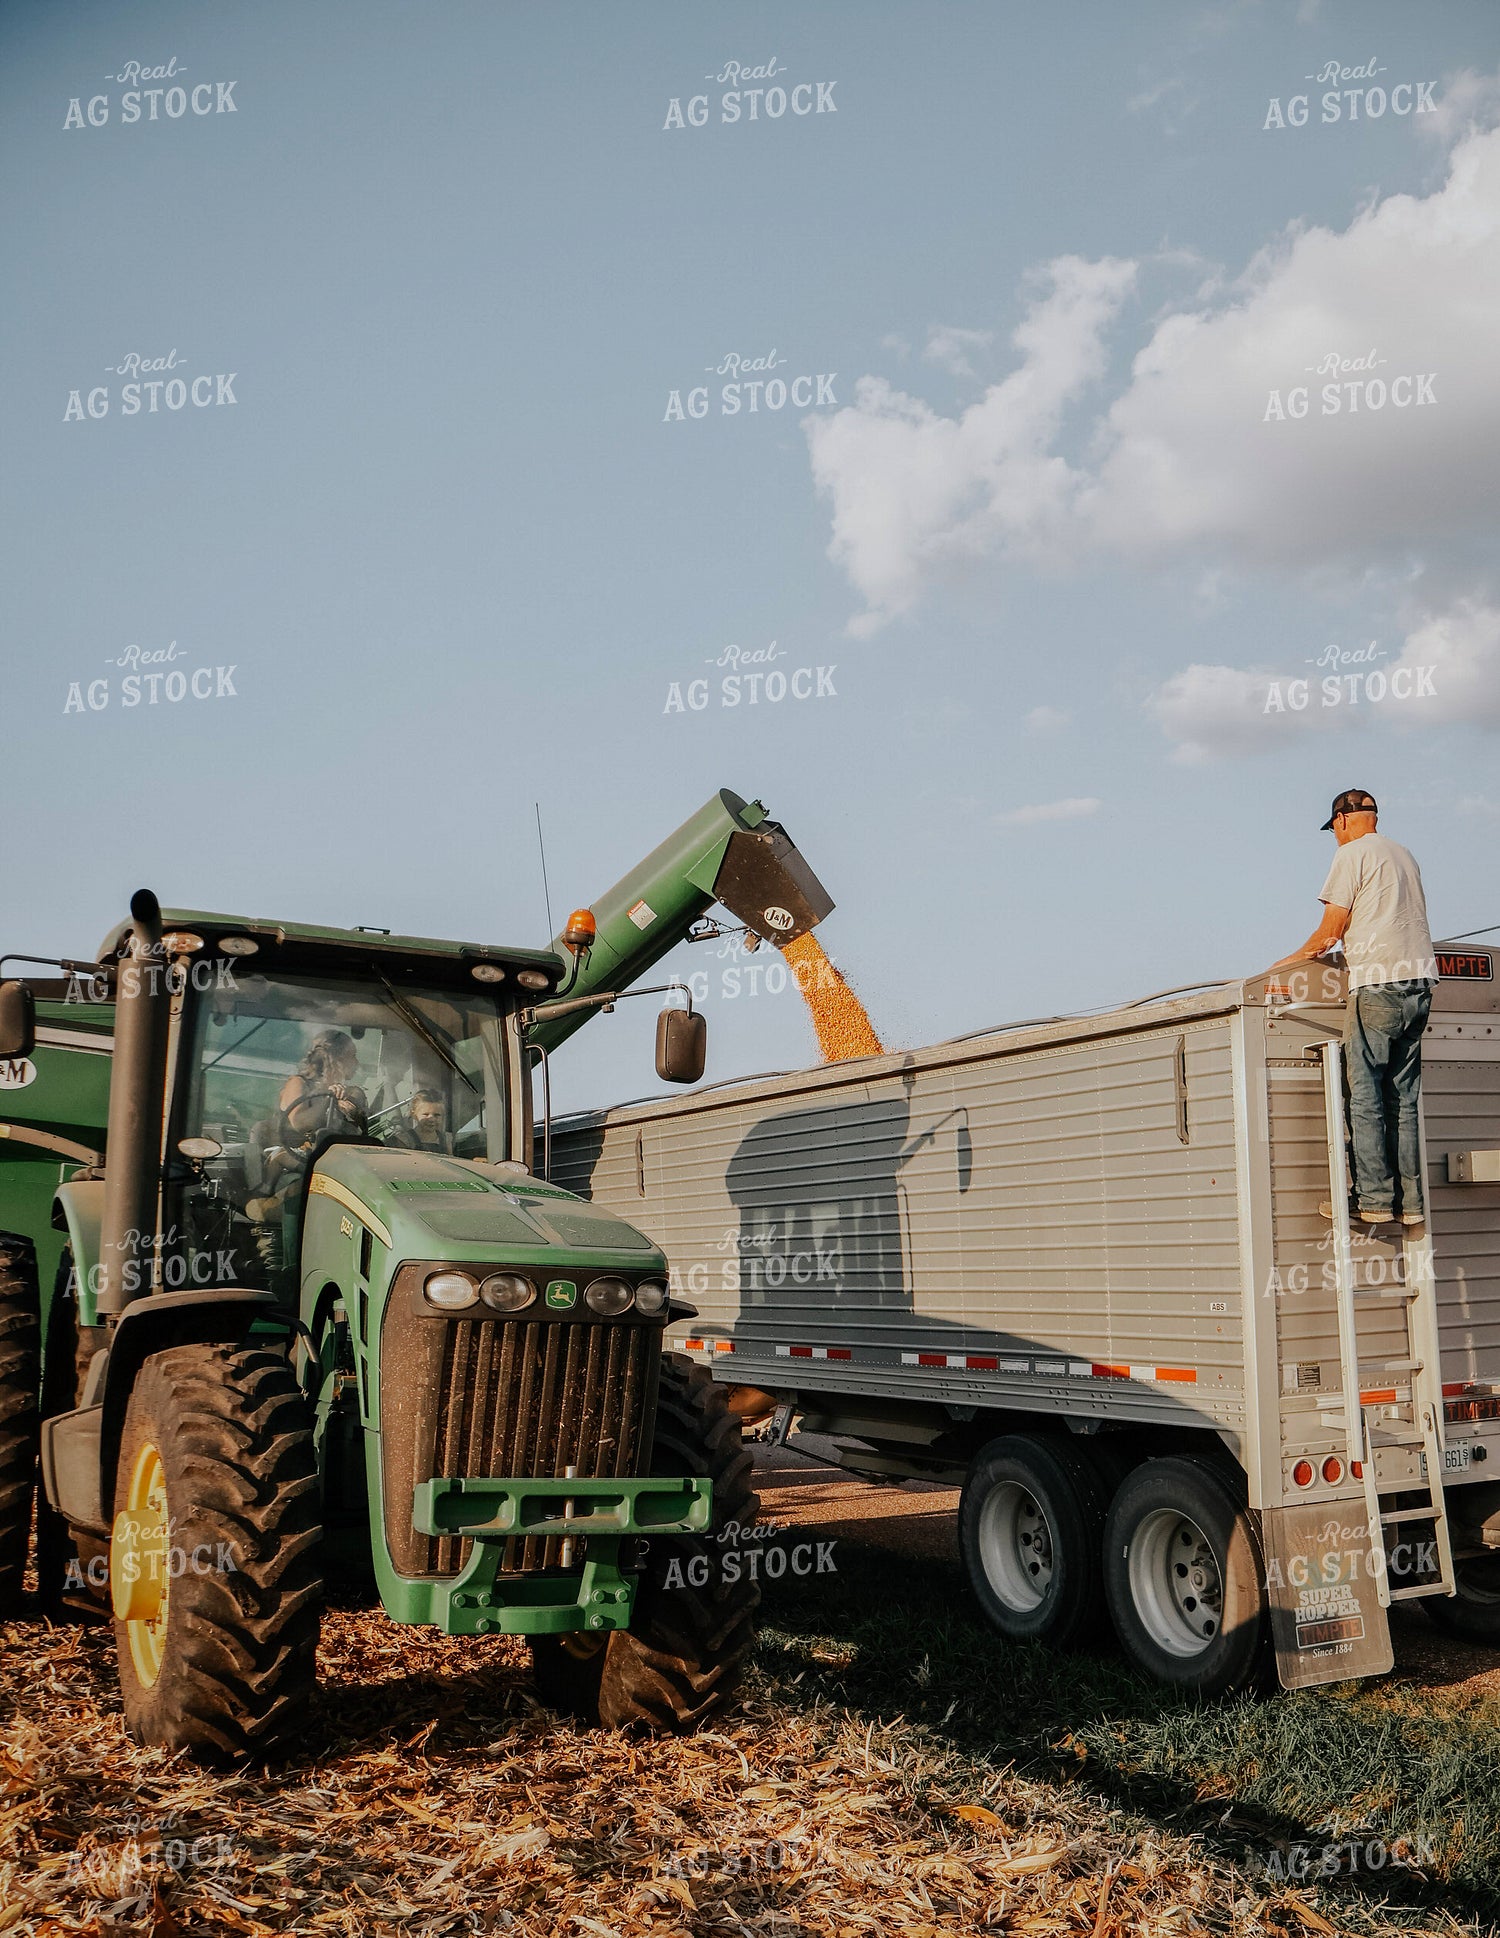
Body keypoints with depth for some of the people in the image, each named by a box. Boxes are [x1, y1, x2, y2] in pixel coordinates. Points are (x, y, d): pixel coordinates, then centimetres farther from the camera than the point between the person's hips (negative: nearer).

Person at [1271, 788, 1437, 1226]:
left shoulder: (1353, 853, -2)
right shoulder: (1405, 855, 21)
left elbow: (1331, 930, -4)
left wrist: (1293, 960, 13)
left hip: (1378, 985, -8)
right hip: (1420, 980, 8)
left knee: (1364, 1094, -5)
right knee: (1403, 1096, 9)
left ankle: (1374, 1198, -9)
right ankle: (1410, 1200, 6)